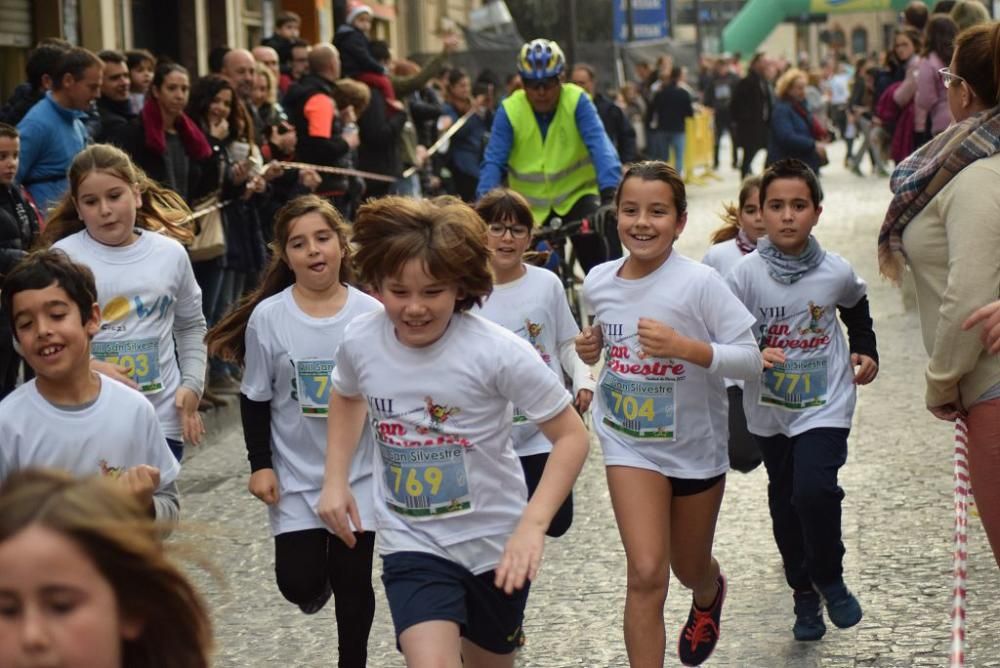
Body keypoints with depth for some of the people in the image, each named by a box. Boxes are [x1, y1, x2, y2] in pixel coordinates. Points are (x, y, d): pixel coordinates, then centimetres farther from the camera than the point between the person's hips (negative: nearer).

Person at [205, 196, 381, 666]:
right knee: (298, 582, -4)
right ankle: (319, 581, 33)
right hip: (296, 474, 0)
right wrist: (260, 465, -5)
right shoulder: (267, 318, -9)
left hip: (360, 471, 0)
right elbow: (255, 399, -1)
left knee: (353, 581, 5)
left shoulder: (370, 314, -7)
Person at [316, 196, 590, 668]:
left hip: (495, 540, -1)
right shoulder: (360, 342, -11)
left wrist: (532, 525, -24)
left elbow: (571, 436, -15)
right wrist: (335, 481, 4)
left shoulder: (499, 352, -23)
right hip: (412, 543, 1)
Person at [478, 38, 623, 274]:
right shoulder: (509, 110, -14)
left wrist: (609, 194, -43)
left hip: (576, 194, -1)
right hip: (529, 202, 2)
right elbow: (493, 161, -18)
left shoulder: (577, 102, -16)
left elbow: (599, 146, -28)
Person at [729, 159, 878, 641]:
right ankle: (804, 593, 32)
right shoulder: (746, 275, -11)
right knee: (785, 504, 12)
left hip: (825, 406, -1)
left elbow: (857, 311, 17)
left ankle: (830, 578, 6)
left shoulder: (837, 273, -6)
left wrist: (866, 352, 7)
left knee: (814, 490, -20)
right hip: (769, 410, 2)